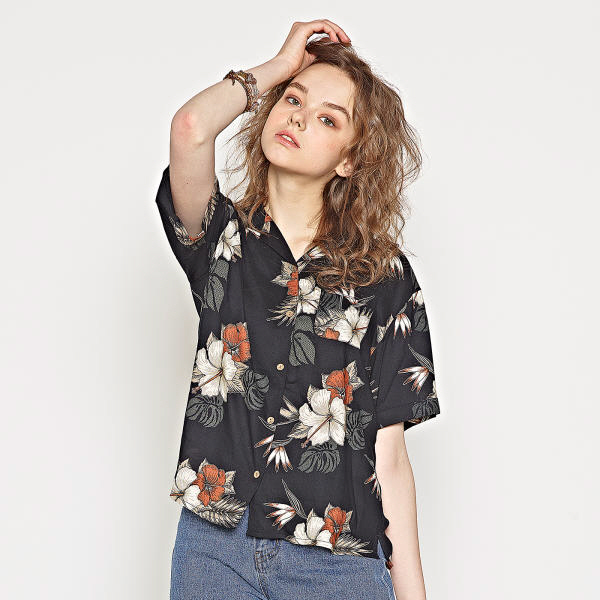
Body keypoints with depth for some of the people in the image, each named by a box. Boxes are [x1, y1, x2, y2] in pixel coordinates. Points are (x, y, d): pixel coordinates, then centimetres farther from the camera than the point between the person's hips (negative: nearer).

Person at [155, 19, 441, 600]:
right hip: (214, 546, 1)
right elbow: (190, 129, -18)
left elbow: (390, 455, -1)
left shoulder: (385, 277, 2)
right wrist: (278, 66, -1)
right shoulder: (223, 237, 4)